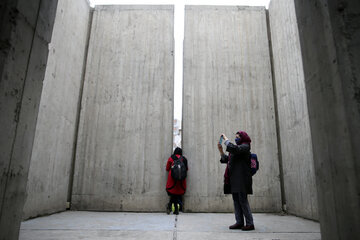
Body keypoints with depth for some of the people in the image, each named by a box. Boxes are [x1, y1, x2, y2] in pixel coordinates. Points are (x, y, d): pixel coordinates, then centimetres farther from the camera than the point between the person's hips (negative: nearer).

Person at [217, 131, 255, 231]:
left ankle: (250, 224, 1)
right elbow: (226, 159, 20)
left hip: (241, 178, -9)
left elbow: (233, 148, -26)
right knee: (236, 201, 9)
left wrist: (225, 139, -13)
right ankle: (239, 222, 15)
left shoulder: (244, 147, -5)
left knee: (243, 201, -7)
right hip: (234, 179, 9)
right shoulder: (237, 148, 22)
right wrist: (220, 150, 7)